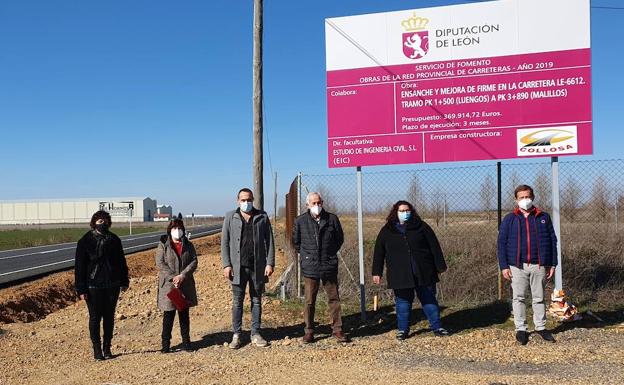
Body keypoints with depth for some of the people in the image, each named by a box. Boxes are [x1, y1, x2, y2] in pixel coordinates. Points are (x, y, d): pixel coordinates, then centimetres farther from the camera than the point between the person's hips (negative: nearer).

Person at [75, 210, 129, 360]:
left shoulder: (114, 240, 5)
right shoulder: (85, 241, -5)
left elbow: (121, 261, 13)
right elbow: (79, 266, -6)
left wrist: (124, 281, 12)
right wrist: (81, 289, -9)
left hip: (112, 285, 3)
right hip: (93, 286, -3)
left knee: (109, 317, 9)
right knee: (95, 318, 4)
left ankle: (107, 348, 20)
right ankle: (97, 349, 15)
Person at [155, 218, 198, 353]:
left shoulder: (188, 245, 8)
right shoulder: (163, 245, 0)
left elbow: (194, 261, 1)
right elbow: (160, 263, -7)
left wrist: (182, 275, -13)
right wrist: (173, 277, -17)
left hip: (185, 285, 3)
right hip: (168, 285, -3)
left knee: (184, 314, 10)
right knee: (169, 314, 1)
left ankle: (186, 341, 19)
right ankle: (166, 343, 10)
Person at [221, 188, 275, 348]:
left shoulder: (262, 217, 4)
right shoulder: (230, 217, 4)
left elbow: (269, 241, 3)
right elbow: (225, 242, 2)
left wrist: (270, 263, -5)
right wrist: (226, 265, -6)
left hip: (258, 267, 1)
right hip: (238, 267, -1)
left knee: (256, 301, 9)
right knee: (237, 302, 5)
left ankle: (255, 334, 18)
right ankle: (236, 335, 15)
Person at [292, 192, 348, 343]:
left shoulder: (332, 219, 1)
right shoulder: (300, 221, 0)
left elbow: (340, 238, 13)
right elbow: (296, 241, 13)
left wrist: (331, 253, 9)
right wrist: (305, 254, 7)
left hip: (329, 267, 1)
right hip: (310, 268, -1)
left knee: (334, 299, 7)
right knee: (309, 302, 5)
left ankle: (337, 329, 17)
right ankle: (309, 331, 15)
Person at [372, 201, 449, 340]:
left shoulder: (421, 227, 3)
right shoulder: (387, 231, 5)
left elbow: (434, 247, 3)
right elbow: (379, 253, 7)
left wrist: (440, 266, 0)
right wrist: (377, 273, 3)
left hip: (423, 273, 0)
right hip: (400, 275, 0)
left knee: (429, 300, 7)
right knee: (403, 302, 7)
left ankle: (437, 327, 19)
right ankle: (402, 330, 20)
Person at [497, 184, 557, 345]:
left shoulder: (543, 217, 8)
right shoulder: (509, 219, 3)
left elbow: (553, 241, 9)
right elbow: (501, 244, 1)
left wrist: (553, 264, 4)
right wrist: (504, 266, -5)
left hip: (539, 265, 1)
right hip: (517, 266, -1)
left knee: (539, 297, 10)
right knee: (518, 298, 4)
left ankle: (541, 327, 23)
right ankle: (521, 329, 13)